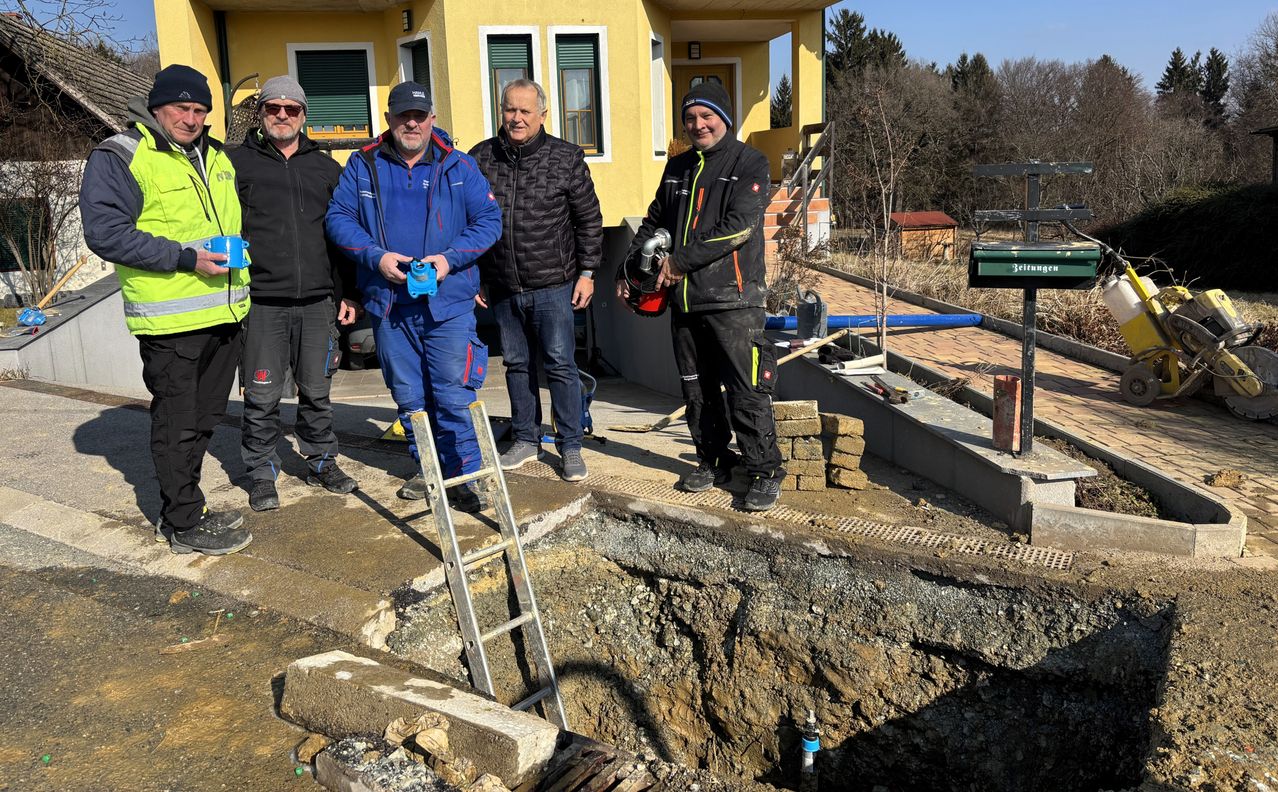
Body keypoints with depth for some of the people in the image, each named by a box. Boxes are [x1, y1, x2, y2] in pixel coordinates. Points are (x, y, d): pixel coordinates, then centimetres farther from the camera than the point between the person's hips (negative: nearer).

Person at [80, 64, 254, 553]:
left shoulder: (217, 158, 17)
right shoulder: (118, 158, -7)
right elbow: (105, 232, -16)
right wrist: (183, 258, -21)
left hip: (224, 313, 8)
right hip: (169, 319, -7)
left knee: (205, 418, 16)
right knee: (177, 423, 1)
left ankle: (181, 508, 31)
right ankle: (183, 524, 13)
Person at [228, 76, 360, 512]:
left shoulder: (326, 168, 15)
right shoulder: (237, 162, 5)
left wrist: (348, 293, 12)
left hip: (318, 302, 3)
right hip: (261, 302, -3)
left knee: (317, 391, 11)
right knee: (262, 397, 2)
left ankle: (321, 462, 27)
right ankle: (262, 473, 16)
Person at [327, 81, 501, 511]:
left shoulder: (459, 166, 3)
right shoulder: (363, 165, 6)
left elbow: (488, 219, -1)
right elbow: (338, 217, 3)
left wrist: (449, 258, -14)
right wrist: (376, 256, -13)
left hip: (448, 302, -2)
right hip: (388, 302, 3)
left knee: (453, 395, -5)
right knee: (408, 396, 13)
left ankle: (462, 474, 7)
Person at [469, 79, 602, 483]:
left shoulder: (566, 157, -2)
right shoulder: (480, 158, 4)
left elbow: (589, 219, 2)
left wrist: (587, 271, -2)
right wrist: (473, 276, 10)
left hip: (553, 284, -3)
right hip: (503, 287, 3)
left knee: (560, 364, -1)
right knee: (516, 364, 12)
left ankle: (570, 447, 10)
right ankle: (526, 440, 26)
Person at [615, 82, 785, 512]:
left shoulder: (749, 163, -4)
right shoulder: (677, 168, 17)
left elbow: (739, 226, -16)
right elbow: (654, 222, 25)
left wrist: (681, 260, -15)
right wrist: (627, 267, 14)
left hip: (732, 299, -7)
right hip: (685, 299, 7)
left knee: (746, 391, -6)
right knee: (697, 390, 13)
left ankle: (766, 472, 4)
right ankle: (714, 461, 27)